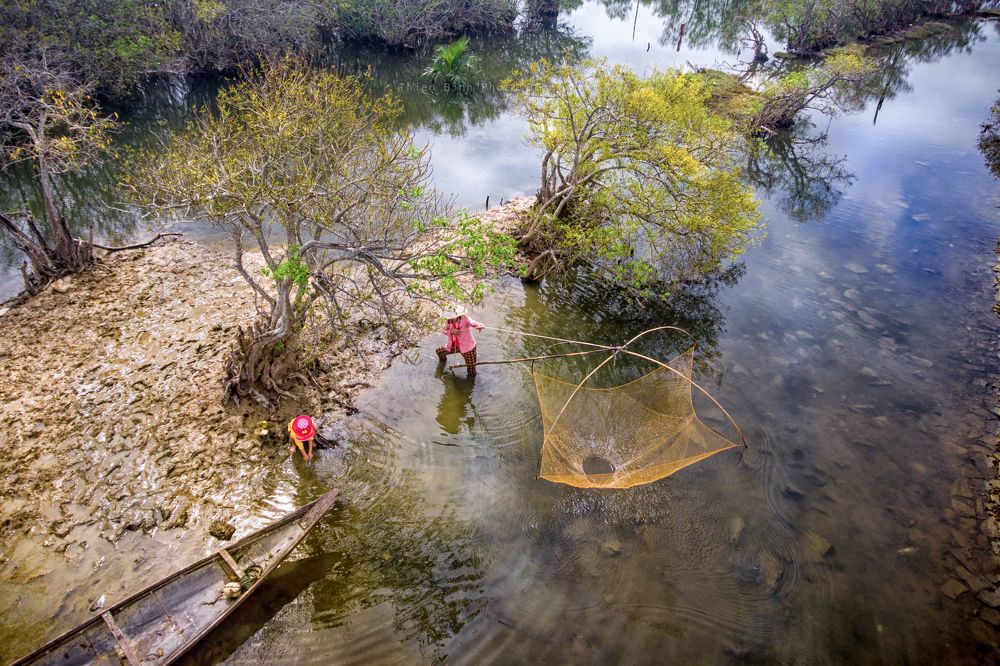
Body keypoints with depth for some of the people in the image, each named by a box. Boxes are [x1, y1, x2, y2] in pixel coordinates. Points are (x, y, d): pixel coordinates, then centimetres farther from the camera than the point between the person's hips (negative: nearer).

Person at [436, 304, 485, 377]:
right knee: (439, 351, 25)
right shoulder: (448, 321, -6)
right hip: (453, 346, 6)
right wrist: (450, 331, -25)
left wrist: (479, 326, -65)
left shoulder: (464, 318, -24)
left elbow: (472, 322, -42)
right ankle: (443, 360, 58)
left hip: (467, 347, -6)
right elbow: (444, 331, -1)